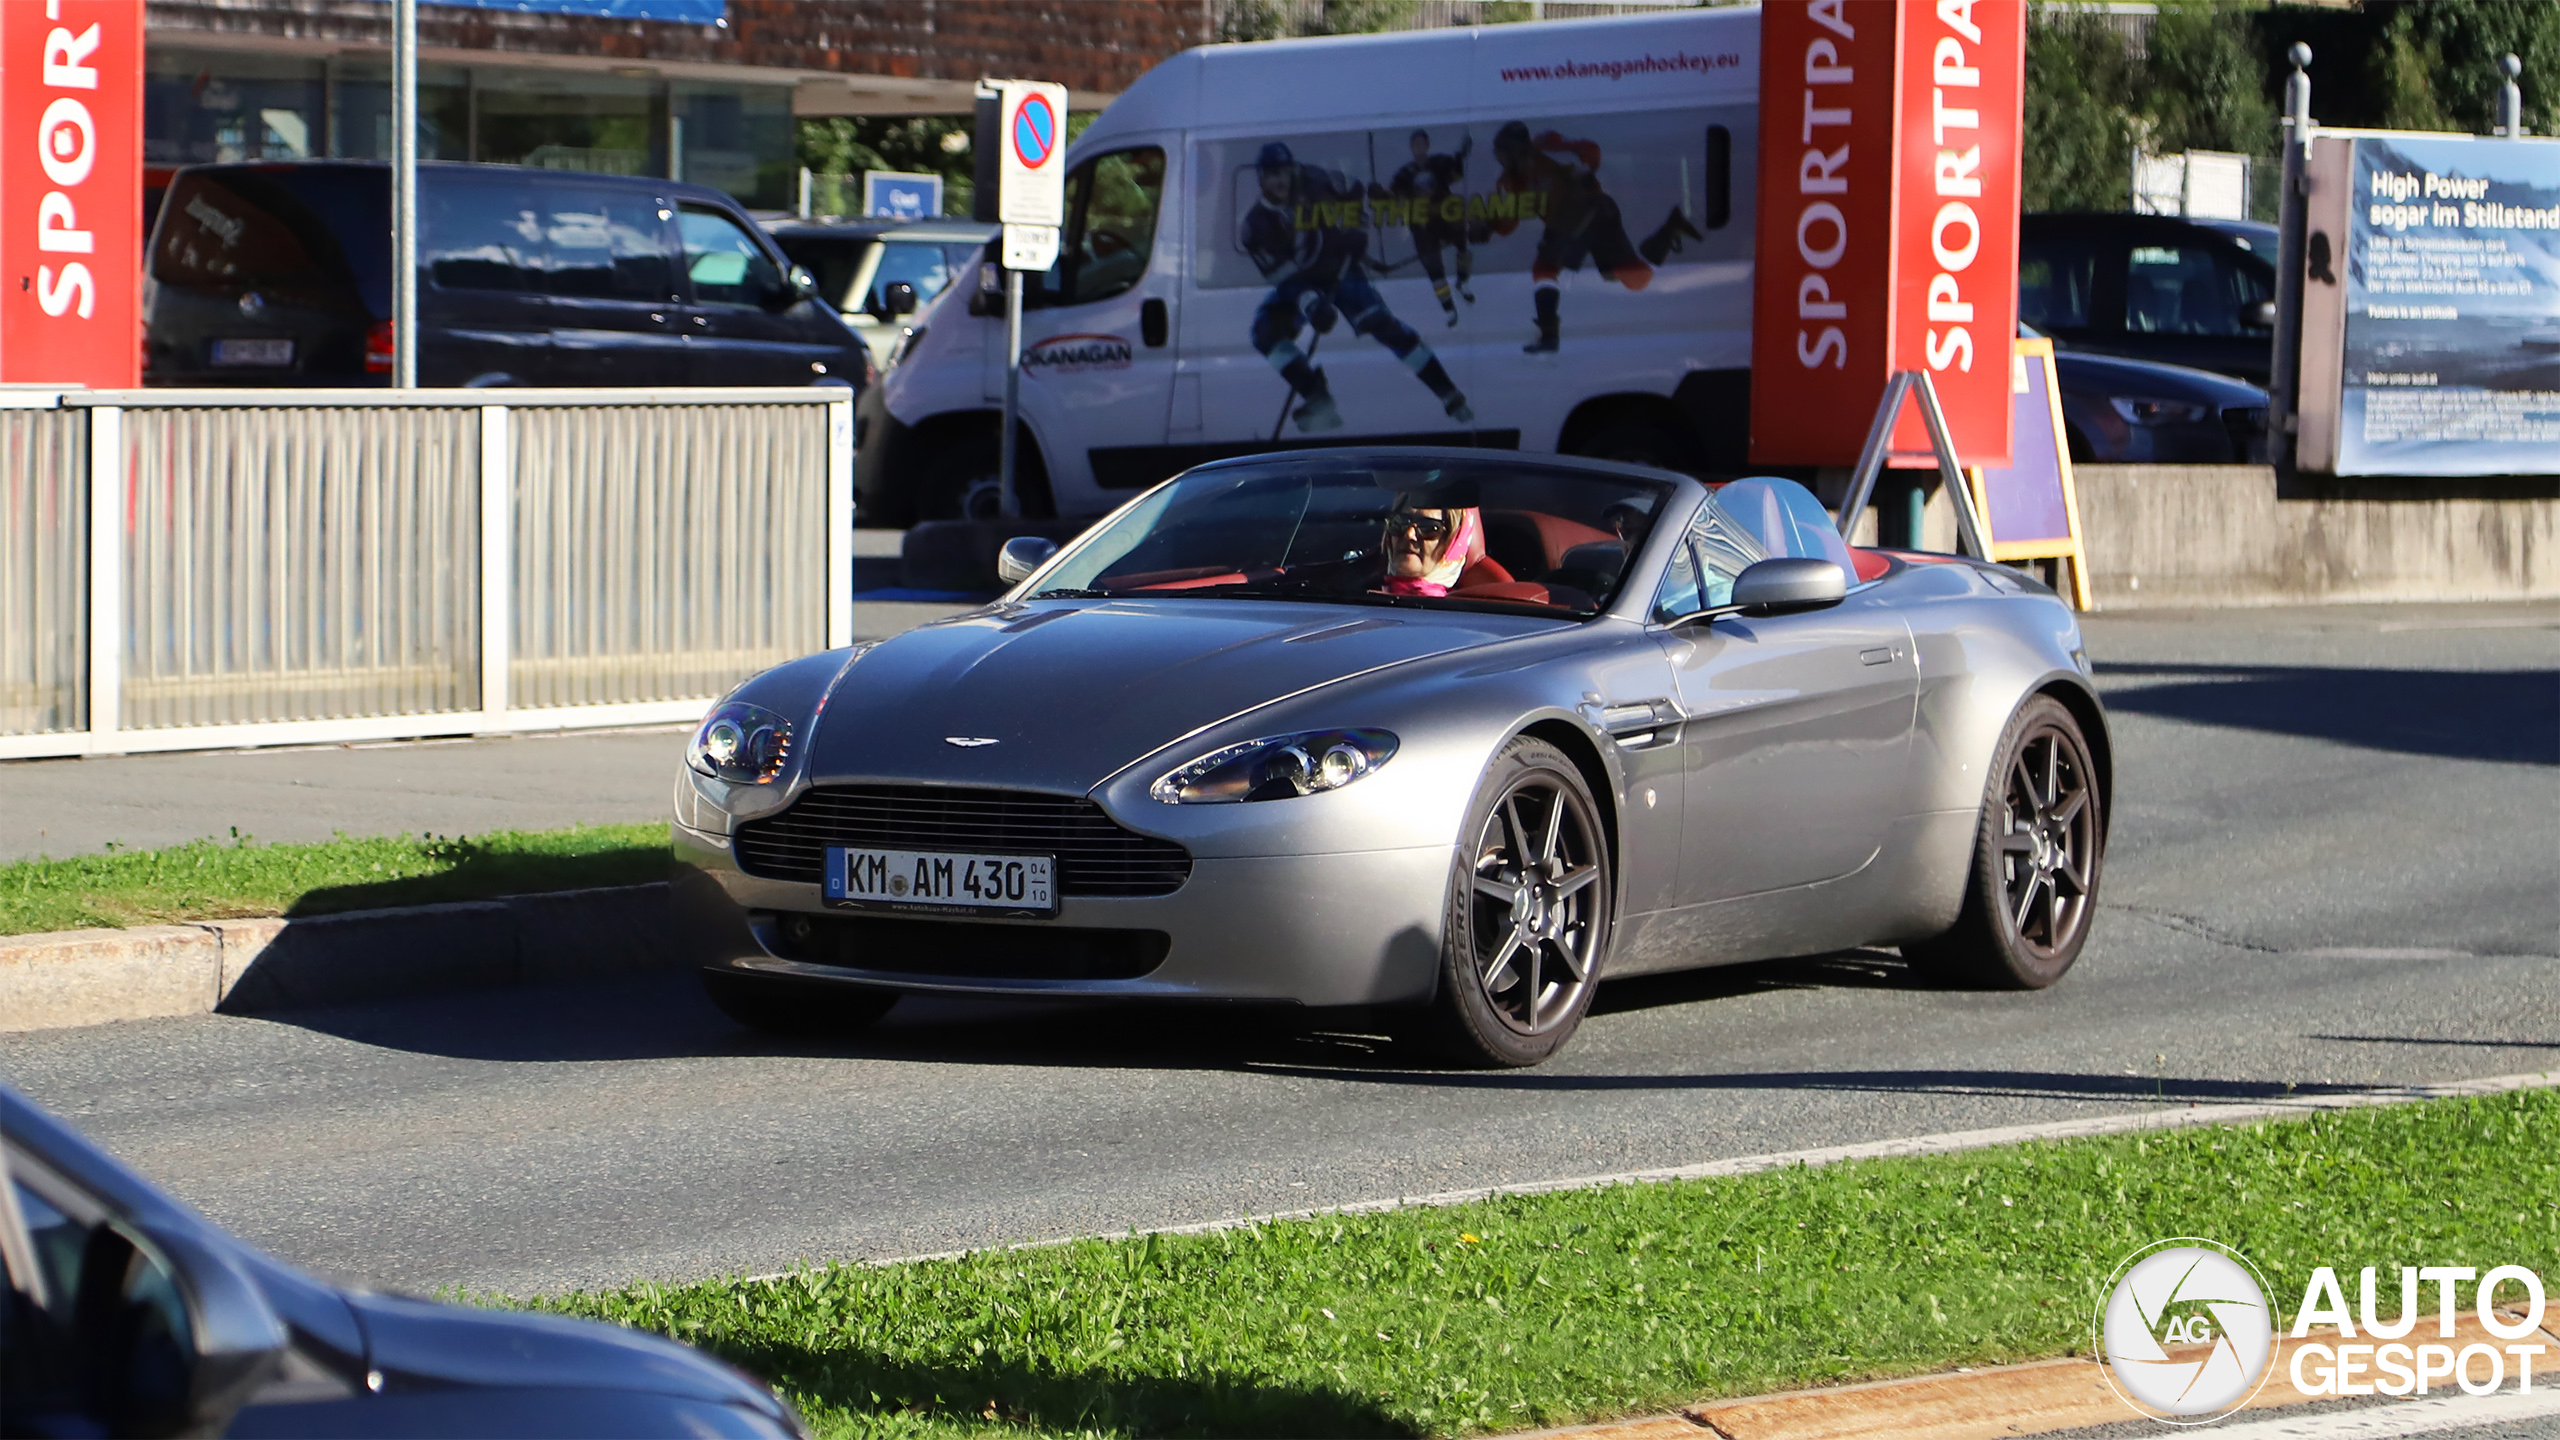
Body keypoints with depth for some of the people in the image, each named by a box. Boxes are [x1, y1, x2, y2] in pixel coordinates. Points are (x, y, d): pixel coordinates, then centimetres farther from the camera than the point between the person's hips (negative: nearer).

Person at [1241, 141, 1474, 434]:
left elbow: (1357, 193, 2)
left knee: (1382, 325, -16)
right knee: (1266, 331, -22)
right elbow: (1282, 275, -24)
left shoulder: (1317, 183, -19)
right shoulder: (1258, 224, -21)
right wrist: (1310, 302, -39)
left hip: (1341, 269, -1)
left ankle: (1449, 395, -12)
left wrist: (1357, 231, -5)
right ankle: (1318, 398, -20)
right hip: (1297, 284, 1)